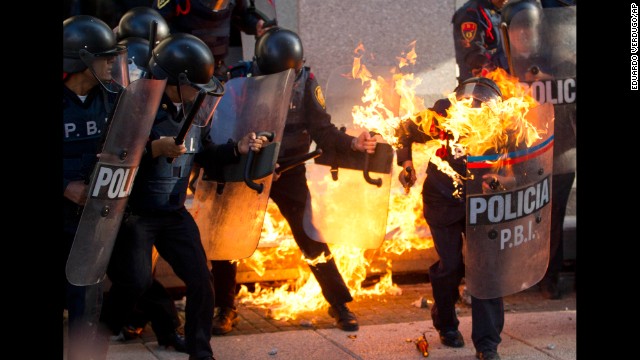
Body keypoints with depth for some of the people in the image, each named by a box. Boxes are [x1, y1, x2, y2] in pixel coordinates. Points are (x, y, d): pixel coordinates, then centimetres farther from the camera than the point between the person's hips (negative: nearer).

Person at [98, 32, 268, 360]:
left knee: (200, 281, 4)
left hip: (174, 213, 7)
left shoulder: (195, 111, 4)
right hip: (135, 214, -7)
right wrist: (156, 149, -33)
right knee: (135, 280, -18)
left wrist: (237, 149, 2)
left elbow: (204, 154, 16)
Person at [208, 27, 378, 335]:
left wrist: (352, 143, -24)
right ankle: (226, 309, 15)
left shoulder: (305, 81, -9)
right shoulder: (241, 79, -11)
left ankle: (339, 305, 13)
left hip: (289, 173, 0)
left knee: (312, 240, -2)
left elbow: (323, 130, -7)